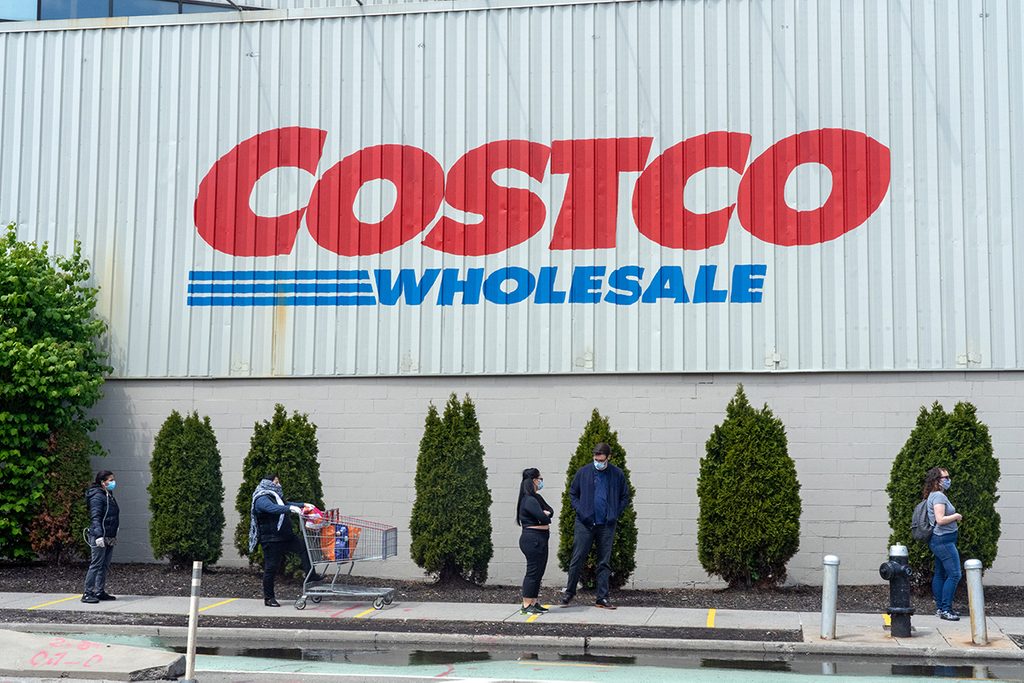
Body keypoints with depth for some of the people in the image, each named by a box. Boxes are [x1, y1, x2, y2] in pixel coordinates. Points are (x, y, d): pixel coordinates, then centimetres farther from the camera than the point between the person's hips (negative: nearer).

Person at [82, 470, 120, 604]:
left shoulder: (109, 496, 17)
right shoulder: (97, 496, -12)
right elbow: (95, 517, -20)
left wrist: (114, 536, 23)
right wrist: (99, 535, -28)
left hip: (109, 537, 9)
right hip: (99, 537, -9)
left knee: (105, 565, 12)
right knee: (96, 564, -9)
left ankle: (100, 591, 18)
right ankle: (88, 593, -6)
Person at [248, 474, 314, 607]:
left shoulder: (275, 496, 19)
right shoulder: (261, 499, -13)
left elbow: (285, 504, 28)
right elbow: (273, 508, -31)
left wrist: (303, 505, 14)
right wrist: (290, 508, -44)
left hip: (285, 537, 9)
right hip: (271, 540, -9)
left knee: (304, 547, -9)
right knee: (271, 567, -2)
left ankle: (310, 576, -9)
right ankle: (268, 598, 7)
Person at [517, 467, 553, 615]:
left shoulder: (537, 498, 16)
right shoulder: (529, 500, -17)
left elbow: (550, 511, 14)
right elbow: (543, 518, -23)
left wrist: (545, 514, -9)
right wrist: (545, 515, 1)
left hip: (539, 539, 10)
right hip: (533, 539, -10)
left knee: (539, 571, 13)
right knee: (533, 571, -7)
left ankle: (534, 602, 19)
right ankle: (526, 606, -4)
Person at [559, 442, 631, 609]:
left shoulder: (617, 474, 2)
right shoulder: (584, 472, 1)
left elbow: (624, 497, 12)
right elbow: (572, 493, 11)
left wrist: (615, 514, 0)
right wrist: (580, 510, -3)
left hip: (606, 525, 1)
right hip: (585, 524, -1)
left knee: (604, 562, 6)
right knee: (577, 559, 1)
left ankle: (602, 598, 12)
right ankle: (569, 592, 16)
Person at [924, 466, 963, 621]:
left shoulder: (935, 495, 15)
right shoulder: (939, 496, -16)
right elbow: (940, 520, -24)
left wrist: (954, 517, 12)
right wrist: (956, 516, -10)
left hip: (939, 540, 11)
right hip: (944, 540, -11)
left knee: (940, 574, 12)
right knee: (954, 574, -8)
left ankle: (940, 608, 17)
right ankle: (946, 609, -7)